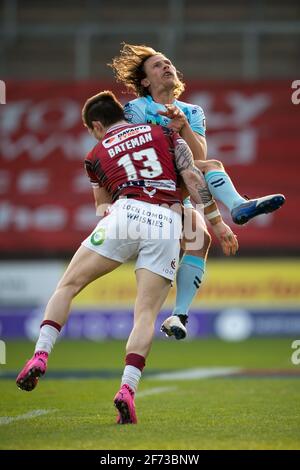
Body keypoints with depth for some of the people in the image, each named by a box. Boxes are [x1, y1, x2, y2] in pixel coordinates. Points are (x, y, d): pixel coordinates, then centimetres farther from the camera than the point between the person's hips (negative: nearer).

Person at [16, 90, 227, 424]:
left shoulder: (96, 155, 23)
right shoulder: (163, 133, 23)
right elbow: (193, 178, 13)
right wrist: (216, 221, 14)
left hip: (126, 214, -1)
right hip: (168, 222, 1)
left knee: (67, 286, 11)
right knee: (146, 314, -1)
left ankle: (40, 356, -6)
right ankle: (128, 388, -19)